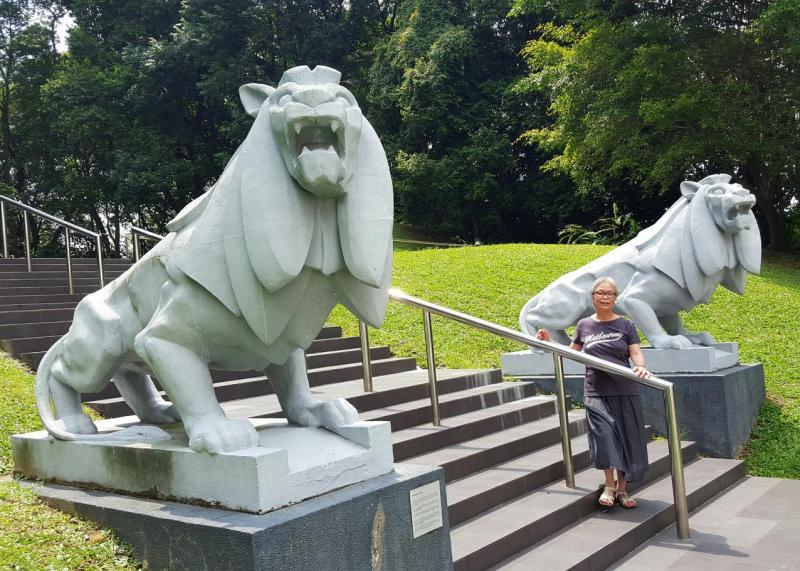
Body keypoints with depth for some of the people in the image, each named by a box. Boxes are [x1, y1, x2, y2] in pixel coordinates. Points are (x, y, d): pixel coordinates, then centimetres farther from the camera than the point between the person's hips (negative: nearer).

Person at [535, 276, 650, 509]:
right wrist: (549, 343, 5)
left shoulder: (625, 325, 3)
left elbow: (636, 352, -5)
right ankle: (609, 486, 1)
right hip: (596, 393, 0)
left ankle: (622, 489, 17)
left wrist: (640, 367, -27)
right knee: (604, 436, -14)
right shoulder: (584, 325, 7)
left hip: (624, 393, 0)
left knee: (626, 440, 4)